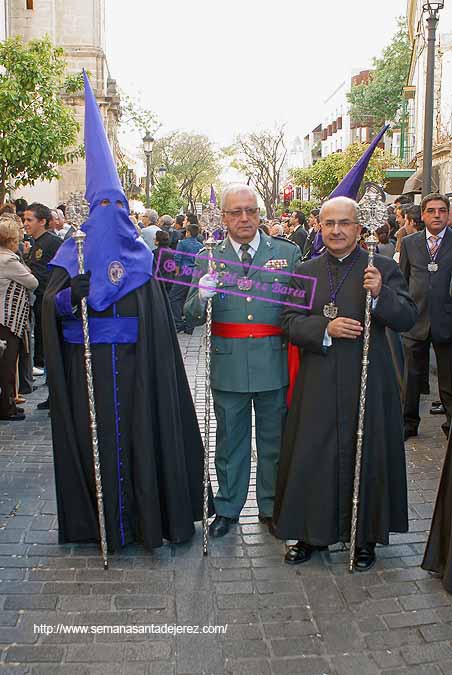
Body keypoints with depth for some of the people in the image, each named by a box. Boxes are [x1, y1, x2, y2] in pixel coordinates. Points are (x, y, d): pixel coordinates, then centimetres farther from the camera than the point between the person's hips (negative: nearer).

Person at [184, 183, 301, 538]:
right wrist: (202, 297, -23)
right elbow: (192, 316, -2)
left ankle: (271, 507, 32)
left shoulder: (288, 253, 1)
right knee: (230, 441, 14)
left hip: (274, 363, 0)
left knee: (274, 441, 14)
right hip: (228, 365, 0)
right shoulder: (208, 258, 2)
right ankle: (227, 508, 31)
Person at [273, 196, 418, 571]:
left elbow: (408, 318, -6)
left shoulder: (384, 268, 0)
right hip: (318, 385, 2)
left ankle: (365, 536, 25)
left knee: (366, 456, 7)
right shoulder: (305, 271, 9)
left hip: (368, 384, -2)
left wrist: (381, 294, -24)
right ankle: (313, 533, 26)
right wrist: (325, 329, -15)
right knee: (312, 458, 8)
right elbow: (290, 321, 1)